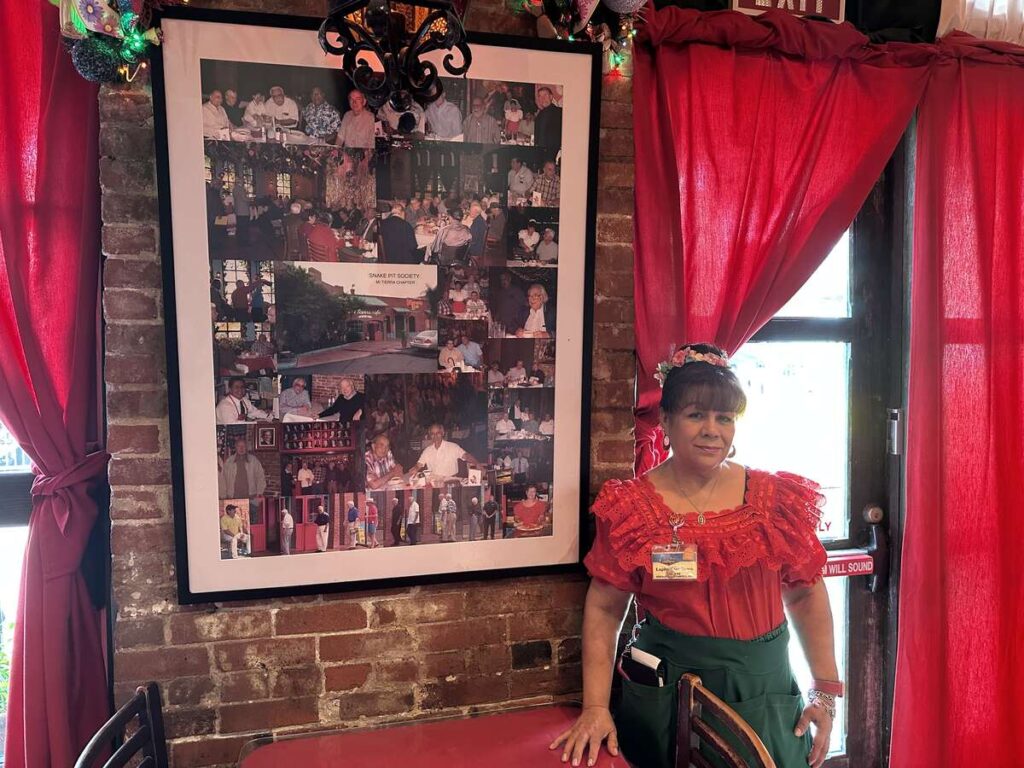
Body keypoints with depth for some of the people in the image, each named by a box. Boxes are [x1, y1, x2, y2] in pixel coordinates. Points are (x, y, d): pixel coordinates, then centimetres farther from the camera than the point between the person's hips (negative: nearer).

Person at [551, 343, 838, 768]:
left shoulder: (776, 498, -3)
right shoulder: (631, 506, -8)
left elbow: (806, 594, 4)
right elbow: (604, 608, -5)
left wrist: (825, 690, 1)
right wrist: (595, 707, -10)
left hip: (764, 689, 2)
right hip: (664, 686, -1)